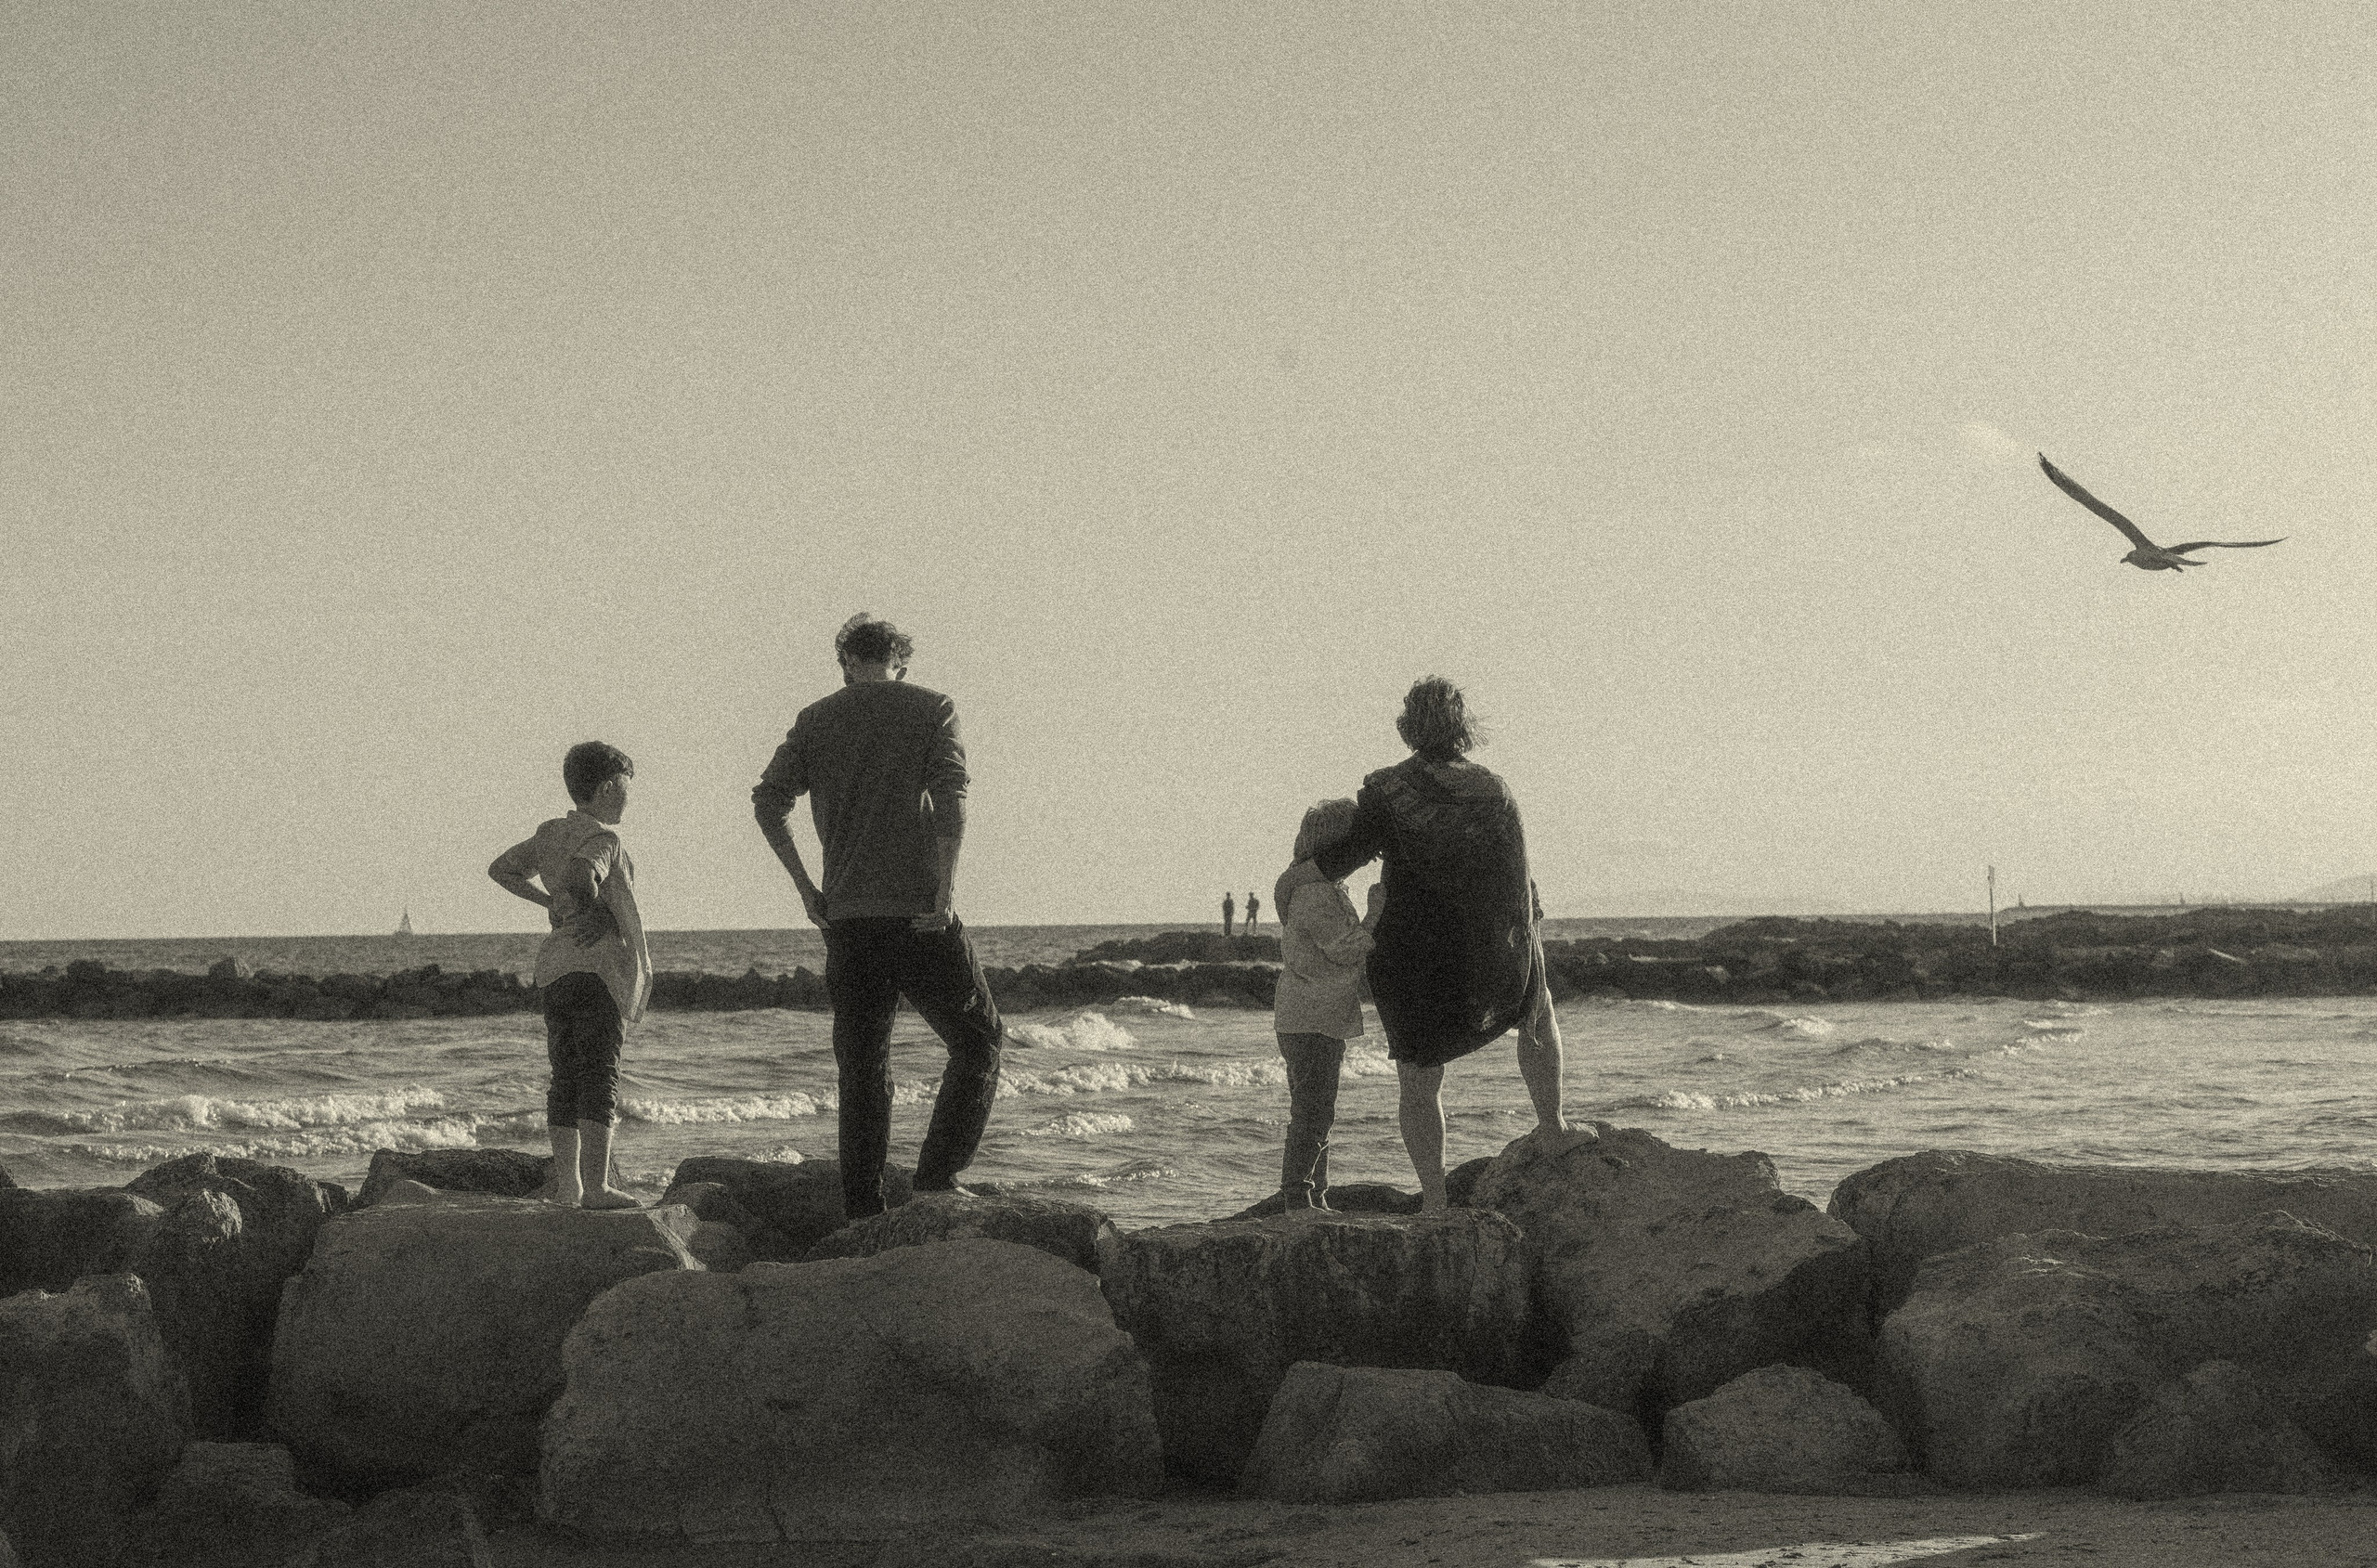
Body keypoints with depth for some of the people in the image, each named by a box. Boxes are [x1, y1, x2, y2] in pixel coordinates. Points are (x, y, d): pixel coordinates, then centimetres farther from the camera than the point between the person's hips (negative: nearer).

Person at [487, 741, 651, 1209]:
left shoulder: (550, 833, 15)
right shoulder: (603, 839, -9)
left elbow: (501, 869, 24)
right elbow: (581, 875, -30)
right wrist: (591, 914, -12)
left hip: (553, 968, 8)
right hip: (598, 964, -8)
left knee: (566, 1077, 11)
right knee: (600, 1074, -8)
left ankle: (566, 1182, 11)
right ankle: (595, 1186, -12)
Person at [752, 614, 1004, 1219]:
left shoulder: (816, 719, 11)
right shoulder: (933, 708, 4)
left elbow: (768, 800, 2)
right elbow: (951, 796, -11)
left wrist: (806, 885, 8)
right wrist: (946, 887, -15)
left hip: (847, 918, 3)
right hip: (921, 913, -3)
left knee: (862, 1068, 10)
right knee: (978, 1041, 10)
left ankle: (864, 1216, 7)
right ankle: (936, 1181, -3)